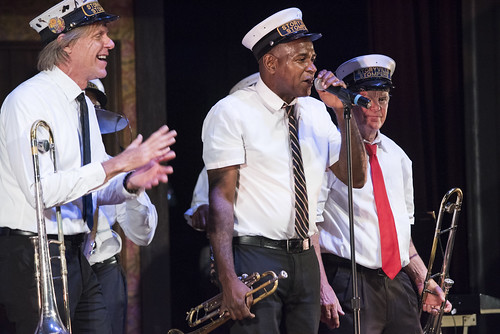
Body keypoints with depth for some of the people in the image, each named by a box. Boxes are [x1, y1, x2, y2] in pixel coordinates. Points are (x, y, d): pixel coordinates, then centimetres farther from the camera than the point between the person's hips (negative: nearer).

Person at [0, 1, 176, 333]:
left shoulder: (85, 105, 15)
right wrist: (117, 164, -22)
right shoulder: (28, 100, -14)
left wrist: (130, 182, -4)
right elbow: (42, 191, -25)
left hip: (76, 255, 9)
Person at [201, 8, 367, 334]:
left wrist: (343, 112, -3)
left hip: (305, 259, 6)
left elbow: (355, 177, 9)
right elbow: (221, 199, -12)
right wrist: (229, 280, -21)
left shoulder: (316, 113, 13)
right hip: (255, 257, -6)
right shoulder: (231, 112, -6)